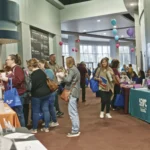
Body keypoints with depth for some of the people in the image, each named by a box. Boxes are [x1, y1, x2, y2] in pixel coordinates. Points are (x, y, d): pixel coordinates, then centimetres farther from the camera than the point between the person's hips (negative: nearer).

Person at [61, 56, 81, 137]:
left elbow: (68, 79, -23)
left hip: (72, 92, -10)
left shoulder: (71, 69, -12)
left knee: (72, 112, -6)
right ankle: (76, 129, 21)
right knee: (74, 112, 14)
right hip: (75, 92, 10)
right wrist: (63, 77, 5)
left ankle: (75, 131, -1)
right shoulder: (75, 69, 18)